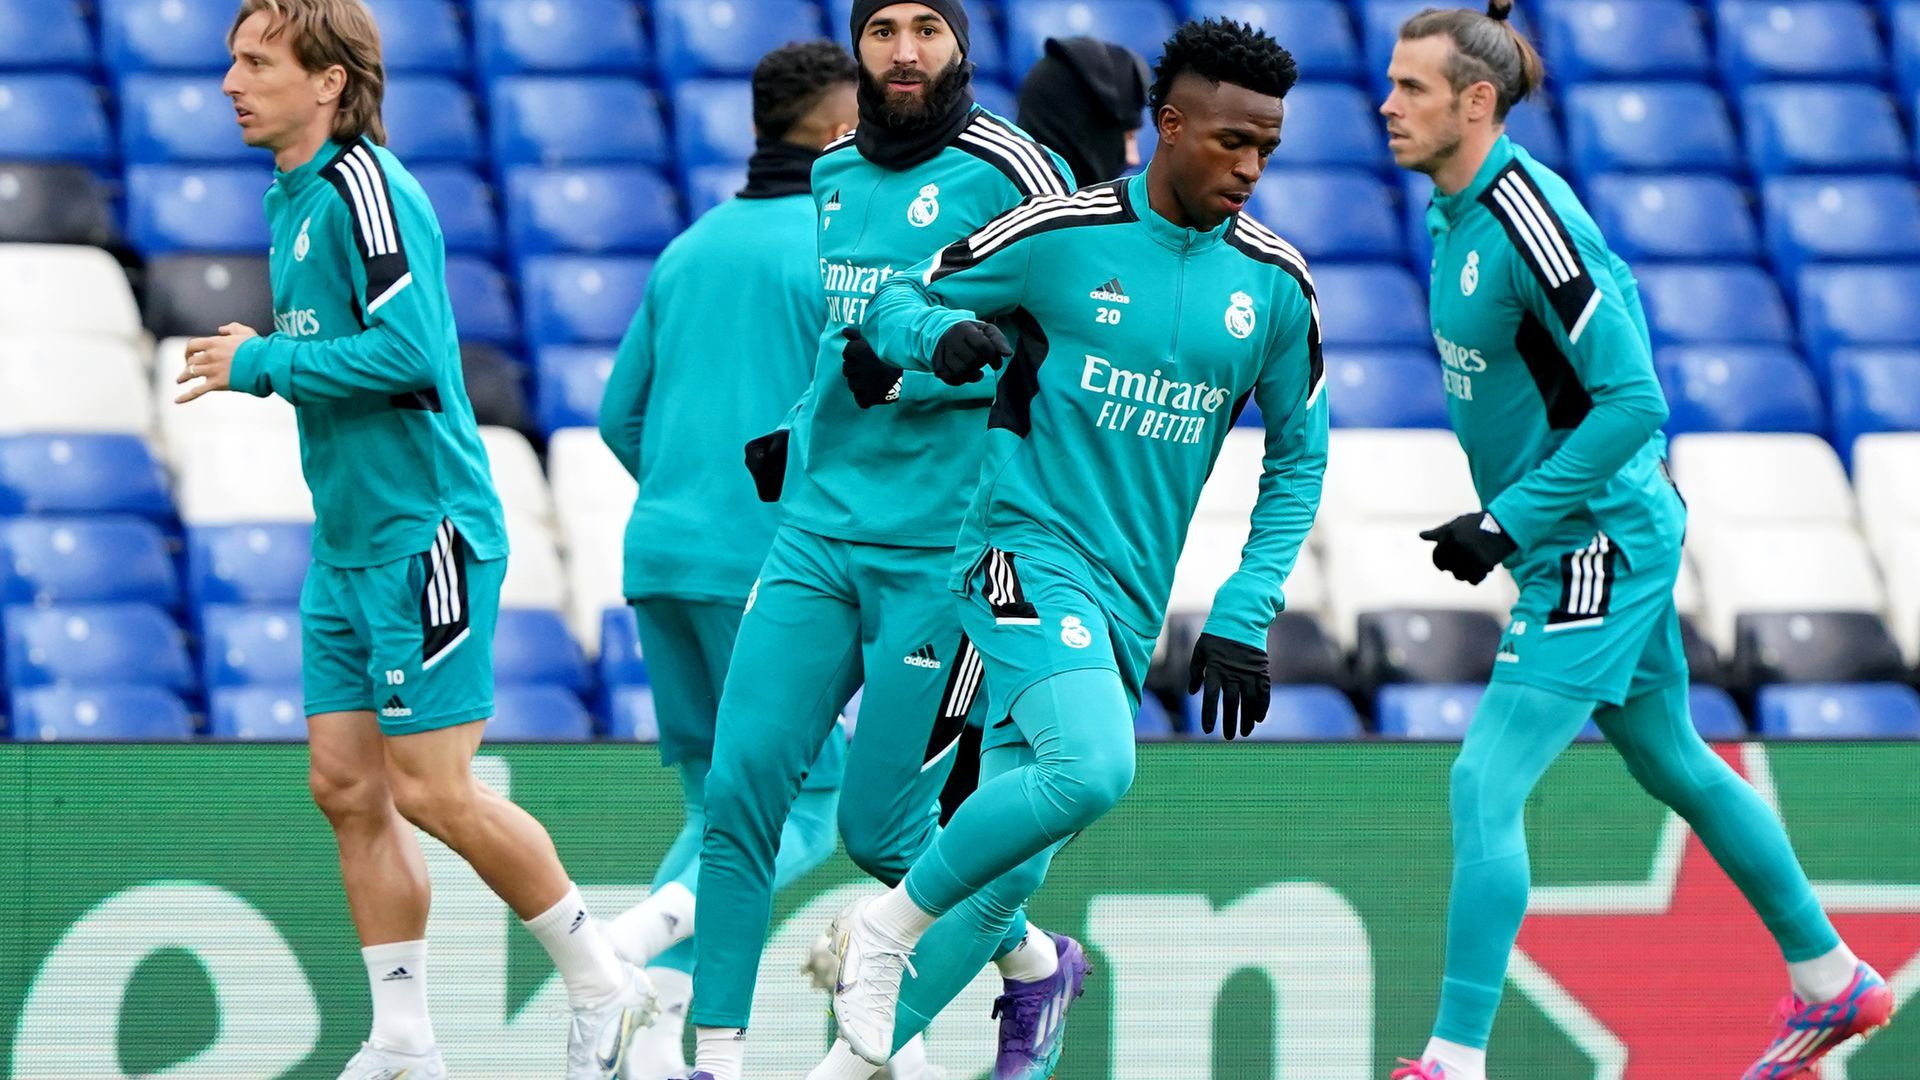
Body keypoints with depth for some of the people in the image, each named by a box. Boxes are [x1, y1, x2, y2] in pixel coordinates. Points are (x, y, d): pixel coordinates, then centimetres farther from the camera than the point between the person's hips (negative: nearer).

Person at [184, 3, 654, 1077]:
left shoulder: (366, 188, -16)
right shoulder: (294, 197, 14)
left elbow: (410, 353, -24)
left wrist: (262, 365, -16)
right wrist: (264, 359, 9)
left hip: (425, 536, -10)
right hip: (348, 544, 10)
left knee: (433, 791, -7)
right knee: (348, 787, 6)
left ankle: (603, 986, 7)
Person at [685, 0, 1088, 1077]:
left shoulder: (1006, 170, -8)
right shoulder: (838, 174, 13)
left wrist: (913, 372, -19)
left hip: (942, 552, -6)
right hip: (817, 533, 6)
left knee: (881, 832, -2)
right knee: (742, 783, -7)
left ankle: (1032, 958, 26)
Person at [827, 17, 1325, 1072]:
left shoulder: (1276, 283, 4)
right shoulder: (1060, 234, -7)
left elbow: (1298, 458, 15)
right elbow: (895, 299, 4)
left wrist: (1243, 620, 7)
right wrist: (942, 335, -20)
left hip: (1131, 599, 5)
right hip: (1030, 546, -5)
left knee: (1002, 873, 4)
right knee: (1093, 767, -30)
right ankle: (885, 927, -10)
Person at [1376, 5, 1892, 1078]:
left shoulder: (1530, 222, -24)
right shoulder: (1459, 211, 4)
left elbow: (1635, 403, -24)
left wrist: (1507, 523, -22)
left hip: (1598, 542, -10)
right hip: (1602, 535, 10)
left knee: (1485, 787, -14)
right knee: (1673, 763, 22)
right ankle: (1831, 981, 36)